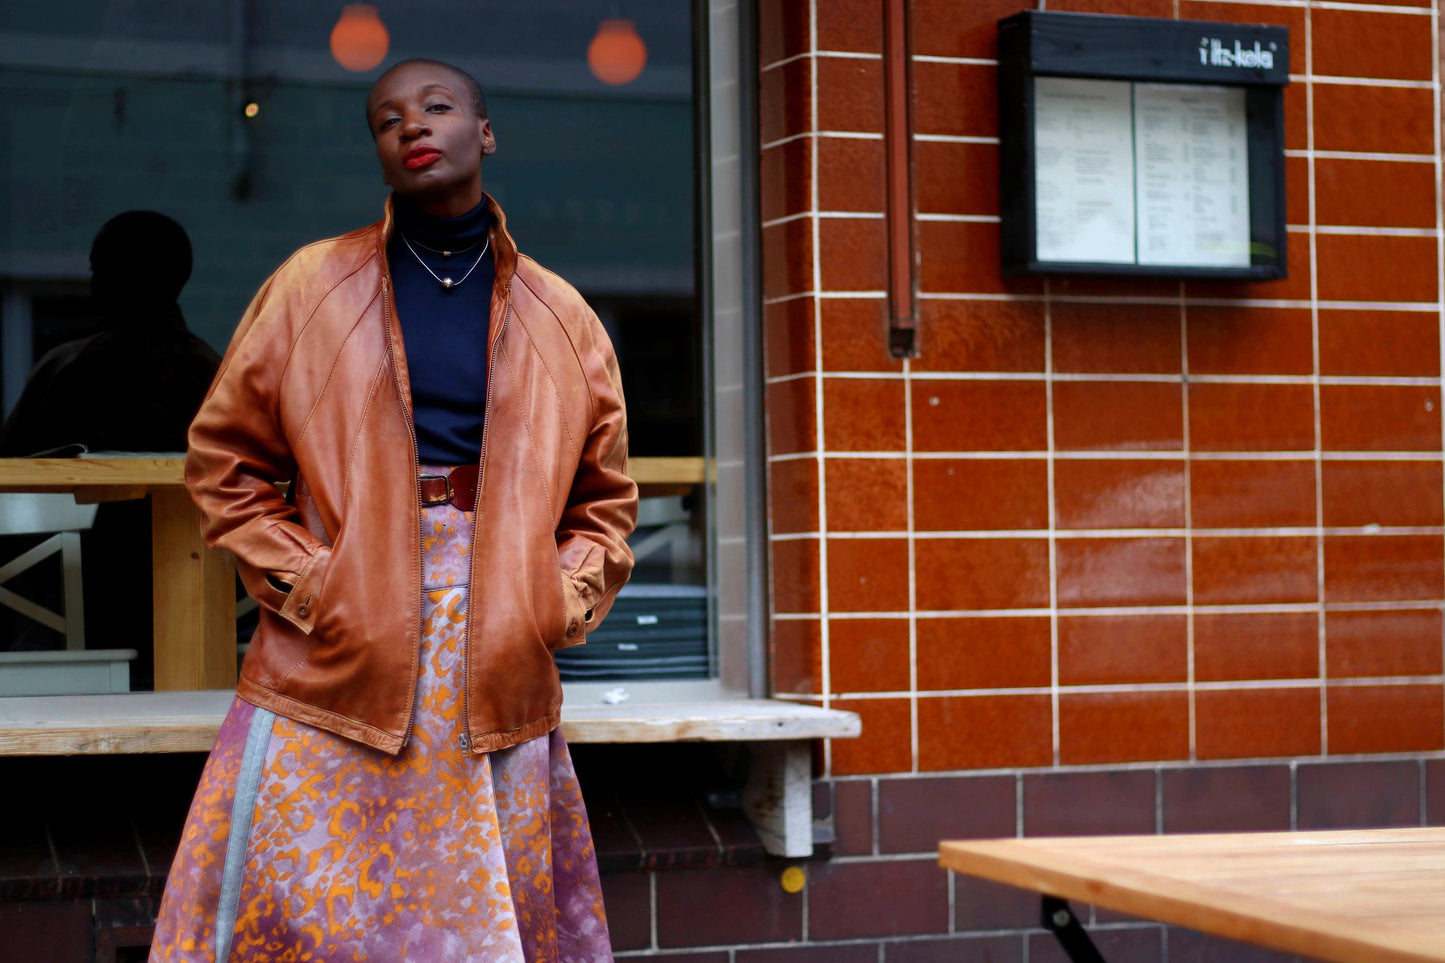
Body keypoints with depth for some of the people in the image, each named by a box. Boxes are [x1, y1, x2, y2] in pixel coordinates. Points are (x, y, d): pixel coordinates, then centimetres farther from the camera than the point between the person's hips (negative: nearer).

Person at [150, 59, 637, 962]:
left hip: (500, 692, 2)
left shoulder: (560, 317, 10)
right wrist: (304, 585, -4)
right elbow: (225, 460, 8)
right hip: (334, 674, -1)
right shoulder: (310, 286, 6)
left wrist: (561, 606, 0)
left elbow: (604, 500, 17)